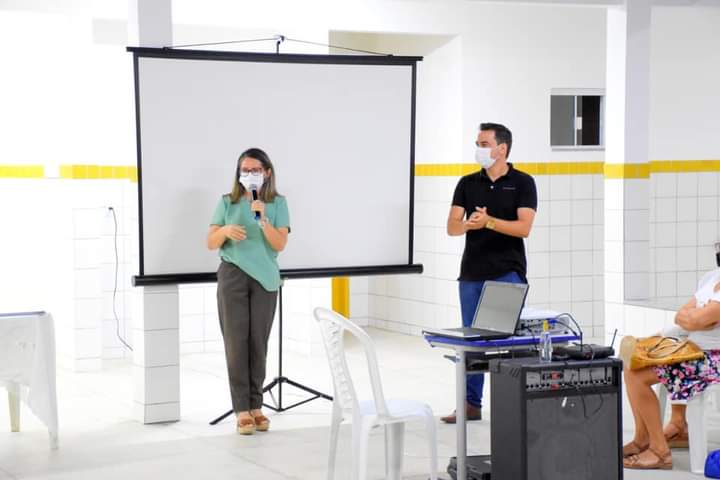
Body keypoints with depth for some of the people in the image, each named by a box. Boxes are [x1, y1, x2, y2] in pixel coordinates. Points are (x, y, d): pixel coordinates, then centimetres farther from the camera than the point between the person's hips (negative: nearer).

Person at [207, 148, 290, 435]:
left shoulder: (277, 203, 2)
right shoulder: (227, 203, 4)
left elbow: (280, 244, -7)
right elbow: (210, 243, 2)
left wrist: (263, 219, -21)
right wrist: (225, 230, -18)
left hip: (264, 277, 0)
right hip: (233, 275, 0)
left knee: (258, 341, 1)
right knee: (236, 341, -3)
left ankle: (256, 406, 9)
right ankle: (242, 410, -2)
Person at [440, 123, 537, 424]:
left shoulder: (522, 183, 0)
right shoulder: (467, 183, 10)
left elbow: (524, 227, -10)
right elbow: (451, 227, 2)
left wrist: (489, 222, -22)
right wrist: (469, 224, -20)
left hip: (508, 273, -4)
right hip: (472, 272, 4)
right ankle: (471, 403, 11)